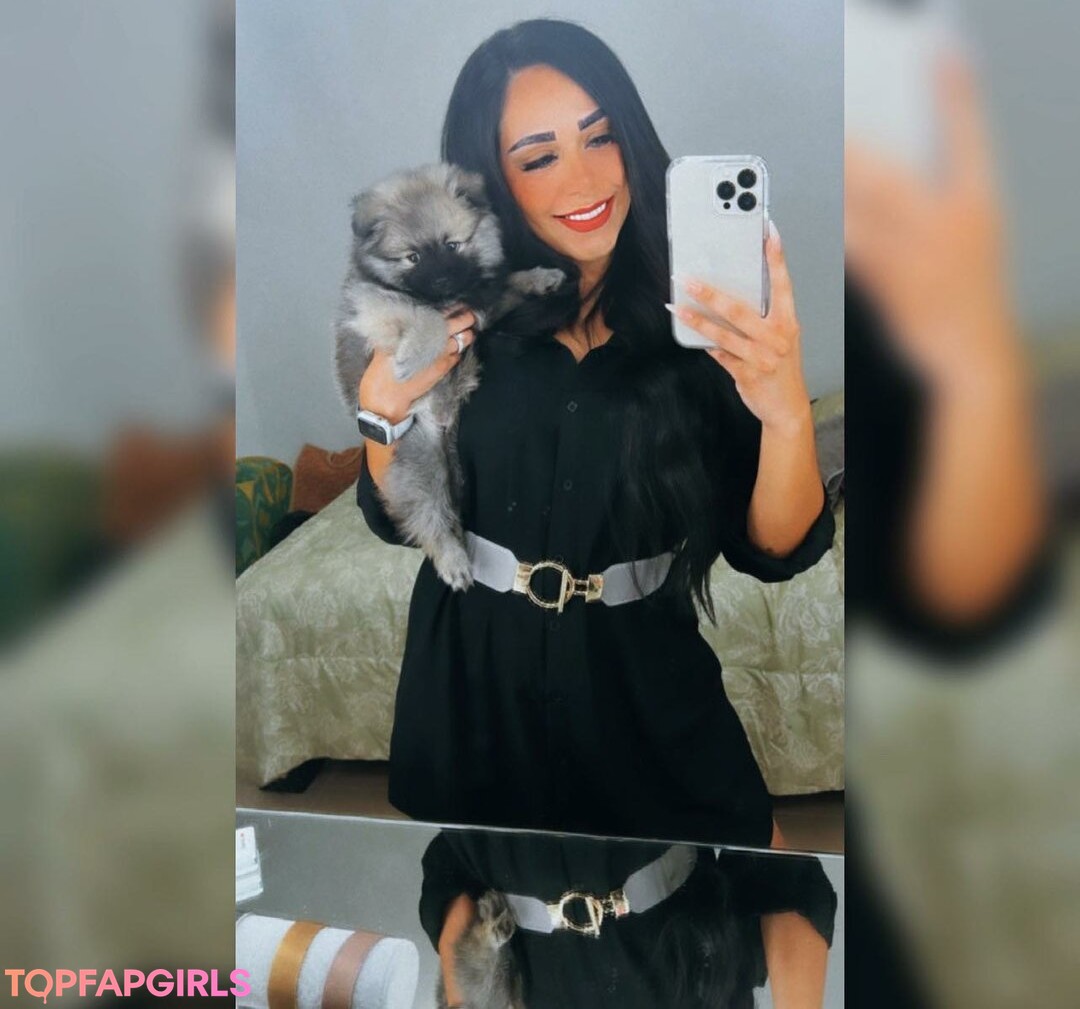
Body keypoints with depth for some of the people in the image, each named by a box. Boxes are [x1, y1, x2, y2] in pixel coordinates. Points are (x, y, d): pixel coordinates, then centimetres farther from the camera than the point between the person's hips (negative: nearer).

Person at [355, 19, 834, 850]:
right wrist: (383, 412, -18)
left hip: (645, 701, -1)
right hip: (475, 694, 2)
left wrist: (787, 413, -32)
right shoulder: (464, 316, -7)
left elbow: (774, 553, -13)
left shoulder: (704, 320, -11)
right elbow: (400, 521, 2)